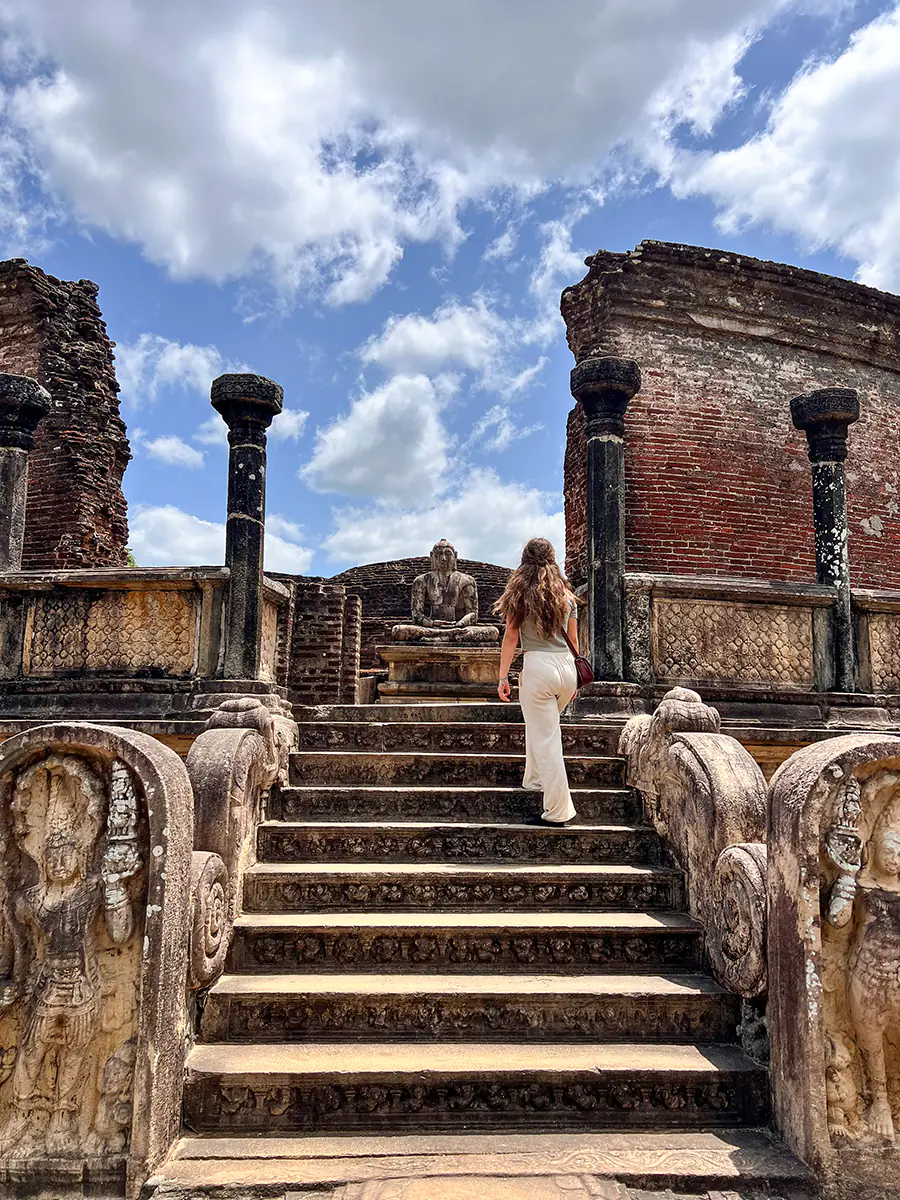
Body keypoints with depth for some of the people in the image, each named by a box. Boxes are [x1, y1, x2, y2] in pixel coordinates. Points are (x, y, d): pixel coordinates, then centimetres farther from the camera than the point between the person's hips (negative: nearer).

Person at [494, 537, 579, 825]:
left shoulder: (520, 593, 0)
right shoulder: (565, 594, 10)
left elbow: (510, 638, -2)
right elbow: (573, 640, 14)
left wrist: (503, 677, 2)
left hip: (537, 665, -5)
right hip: (566, 666, 5)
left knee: (546, 740, -1)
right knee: (540, 726, 27)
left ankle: (558, 812, 1)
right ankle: (534, 780, 39)